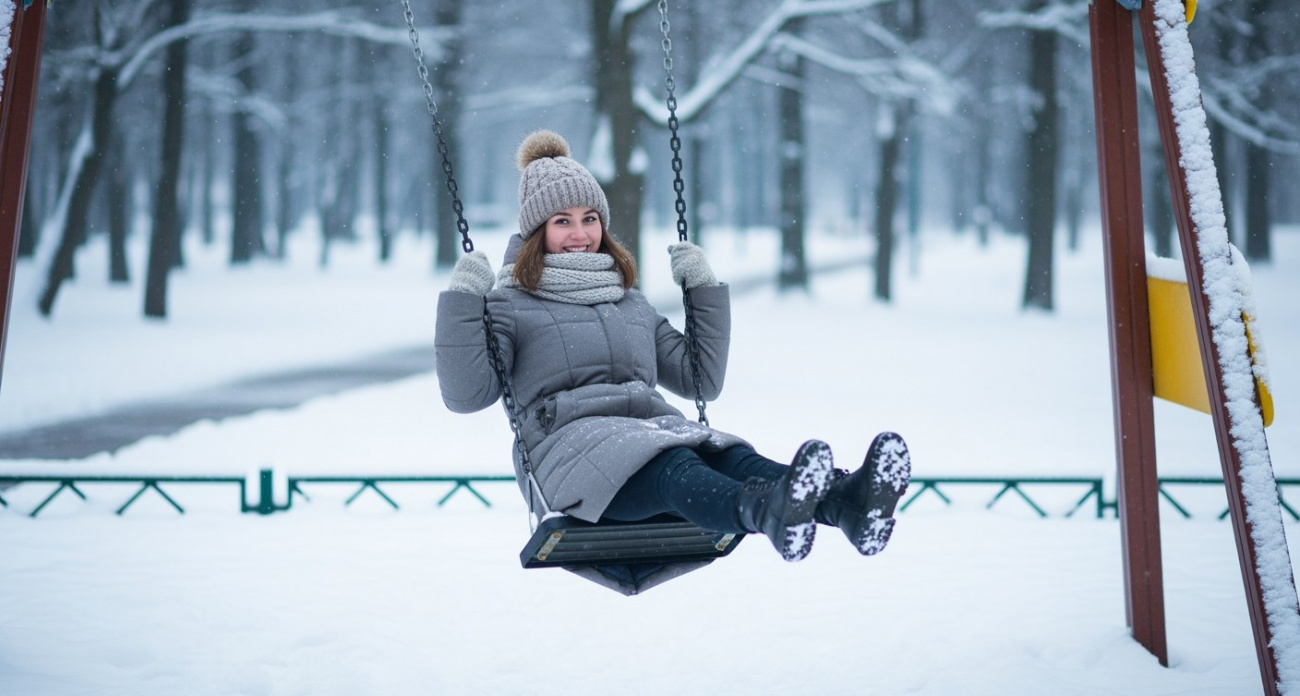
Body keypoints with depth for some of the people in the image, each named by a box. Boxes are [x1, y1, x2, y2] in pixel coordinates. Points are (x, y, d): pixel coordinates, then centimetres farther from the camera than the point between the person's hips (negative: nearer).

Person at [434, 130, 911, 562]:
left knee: (732, 458, -31)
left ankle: (844, 503, -60)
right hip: (572, 441, -5)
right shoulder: (511, 305, 15)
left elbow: (702, 380, 30)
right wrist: (462, 303, -7)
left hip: (656, 429, 5)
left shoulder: (632, 304, 31)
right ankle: (768, 511, -71)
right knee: (673, 468, -39)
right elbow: (466, 394, 1)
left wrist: (705, 290, 25)